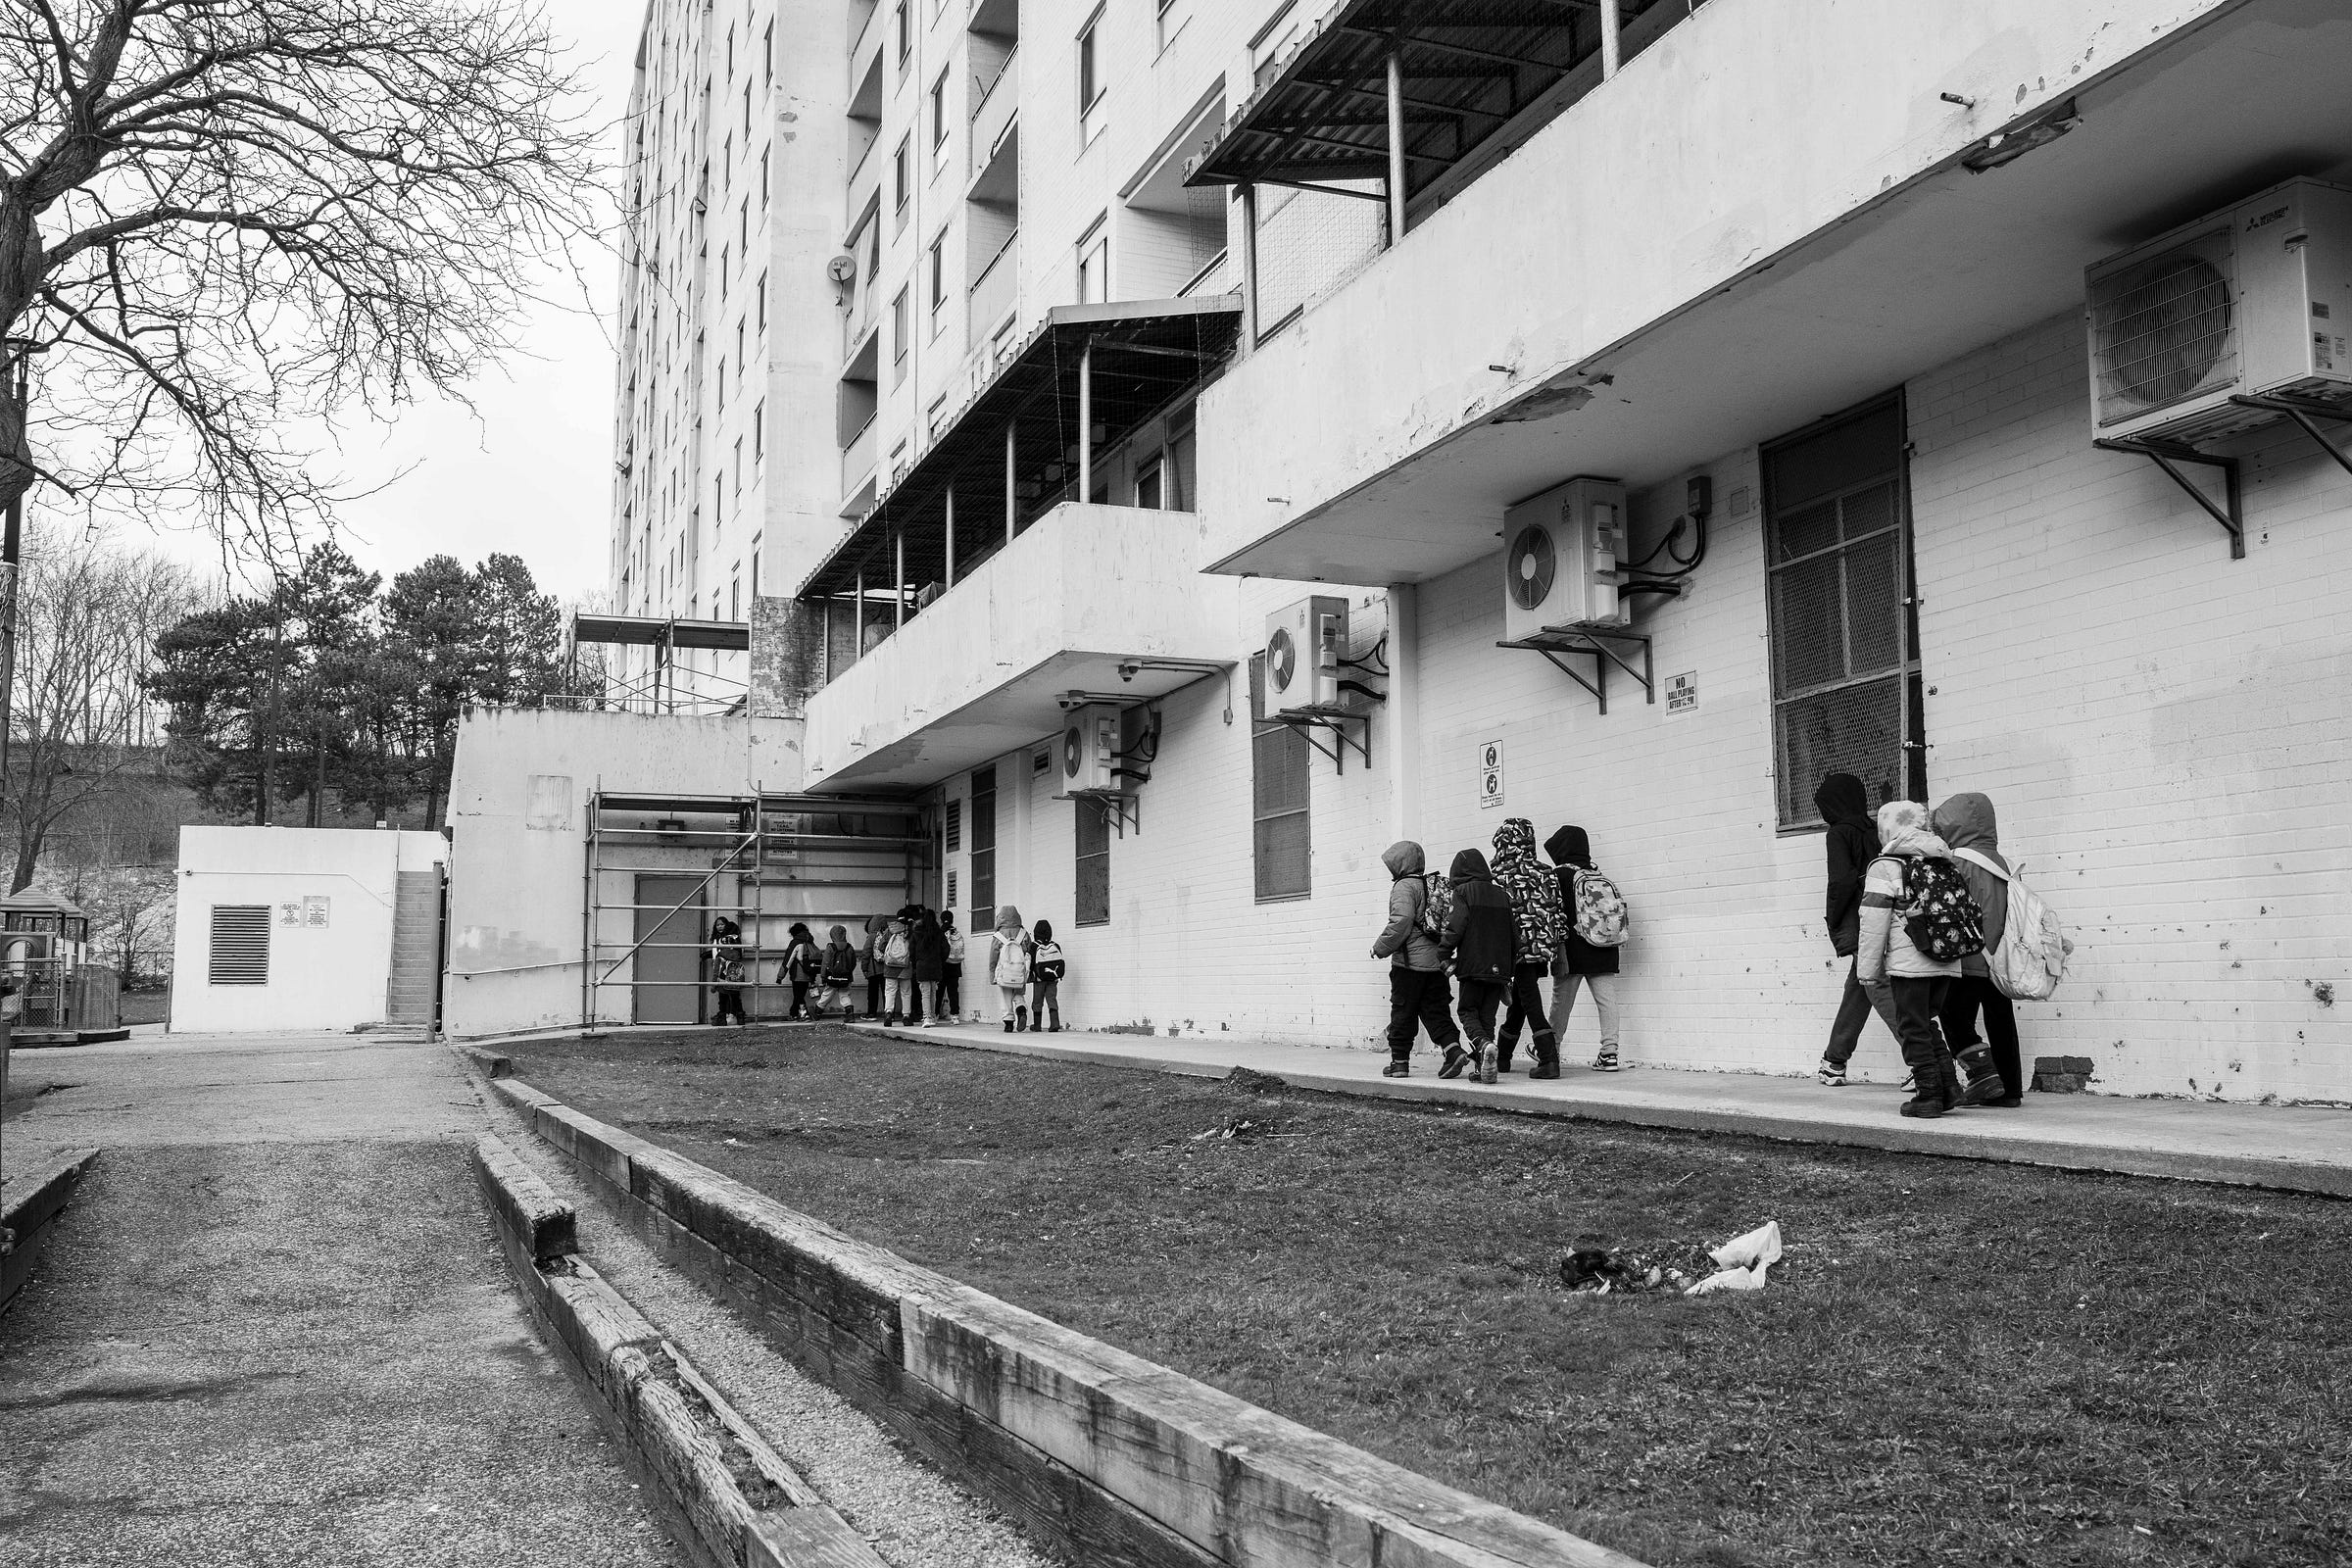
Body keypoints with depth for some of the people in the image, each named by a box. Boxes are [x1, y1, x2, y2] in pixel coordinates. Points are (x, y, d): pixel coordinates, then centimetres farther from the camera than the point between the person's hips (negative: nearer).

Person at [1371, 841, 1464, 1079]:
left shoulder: (1404, 887, -10)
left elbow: (1401, 922, -22)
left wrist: (1381, 947, -11)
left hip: (1409, 962, -7)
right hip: (1436, 961, 7)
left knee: (1403, 1013, 3)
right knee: (1435, 1012, 8)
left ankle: (1400, 1060, 7)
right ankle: (1454, 1049, -8)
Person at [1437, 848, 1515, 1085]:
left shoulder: (1463, 891, -2)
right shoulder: (1502, 895, 15)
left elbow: (1456, 926, -13)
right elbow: (1515, 933, 15)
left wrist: (1444, 954, -3)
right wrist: (1510, 967, 21)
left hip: (1473, 965, -5)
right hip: (1499, 967, 5)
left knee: (1468, 1012, 5)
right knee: (1487, 1016, 11)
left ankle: (1484, 1045, -24)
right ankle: (1483, 1069, 5)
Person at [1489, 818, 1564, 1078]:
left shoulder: (1503, 875, -8)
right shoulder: (1545, 874, 10)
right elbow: (1556, 912, 10)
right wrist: (1555, 949, 16)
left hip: (1518, 947, -7)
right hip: (1543, 948, 7)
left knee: (1531, 1005, -6)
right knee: (1518, 1003, 19)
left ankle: (1549, 1060, -16)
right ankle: (1503, 1057, 31)